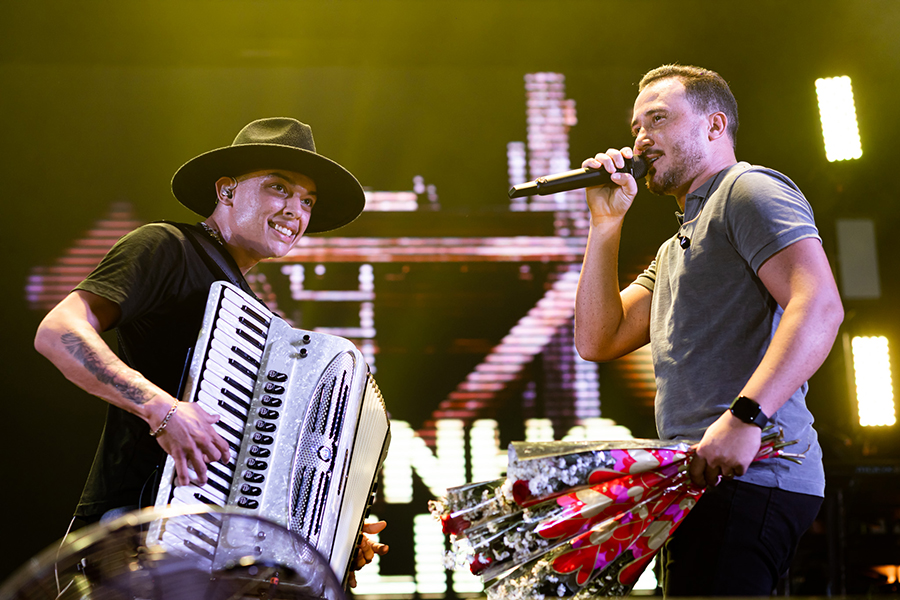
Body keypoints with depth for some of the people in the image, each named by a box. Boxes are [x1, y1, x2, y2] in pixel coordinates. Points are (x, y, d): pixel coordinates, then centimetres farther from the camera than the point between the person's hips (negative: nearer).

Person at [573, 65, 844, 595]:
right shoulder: (676, 249, 31)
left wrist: (745, 417, -28)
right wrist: (607, 223, 17)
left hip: (746, 475, -10)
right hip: (706, 482, 10)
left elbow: (820, 307, -16)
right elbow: (598, 341, 23)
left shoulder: (750, 190, 0)